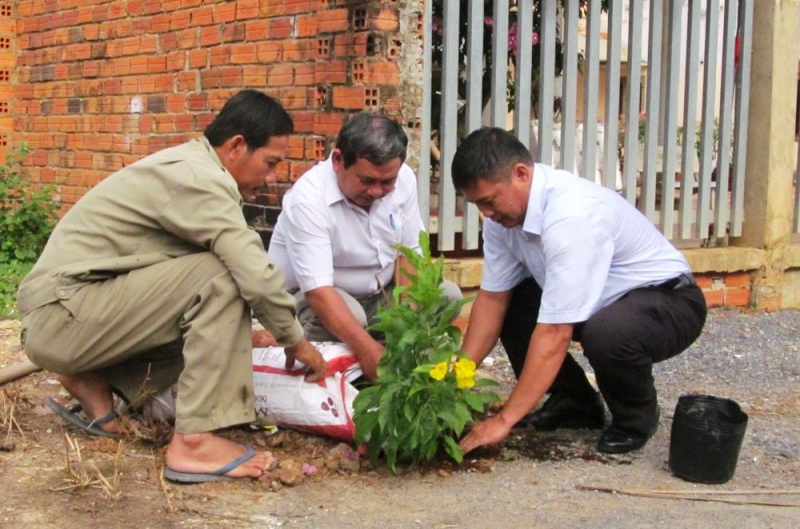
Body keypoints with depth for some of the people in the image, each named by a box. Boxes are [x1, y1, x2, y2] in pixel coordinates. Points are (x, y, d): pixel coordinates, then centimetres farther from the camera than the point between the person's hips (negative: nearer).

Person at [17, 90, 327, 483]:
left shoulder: (186, 169, 13)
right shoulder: (199, 178, -18)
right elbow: (254, 274, -23)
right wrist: (295, 340, -8)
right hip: (61, 315, -10)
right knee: (220, 278, -21)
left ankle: (96, 382, 9)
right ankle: (195, 441, -22)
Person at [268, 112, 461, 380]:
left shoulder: (403, 178, -11)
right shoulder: (308, 199, -29)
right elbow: (318, 290, -35)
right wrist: (367, 348, -47)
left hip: (378, 295, 6)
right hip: (309, 298, -6)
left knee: (448, 296, -11)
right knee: (351, 315, -36)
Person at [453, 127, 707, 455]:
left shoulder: (572, 216, -35)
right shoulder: (504, 208, -10)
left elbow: (555, 333, -35)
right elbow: (492, 299, -2)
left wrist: (504, 420, -32)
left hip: (668, 301, -8)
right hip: (603, 302, 8)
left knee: (605, 334, -38)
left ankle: (636, 417, -5)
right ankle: (575, 403, 10)